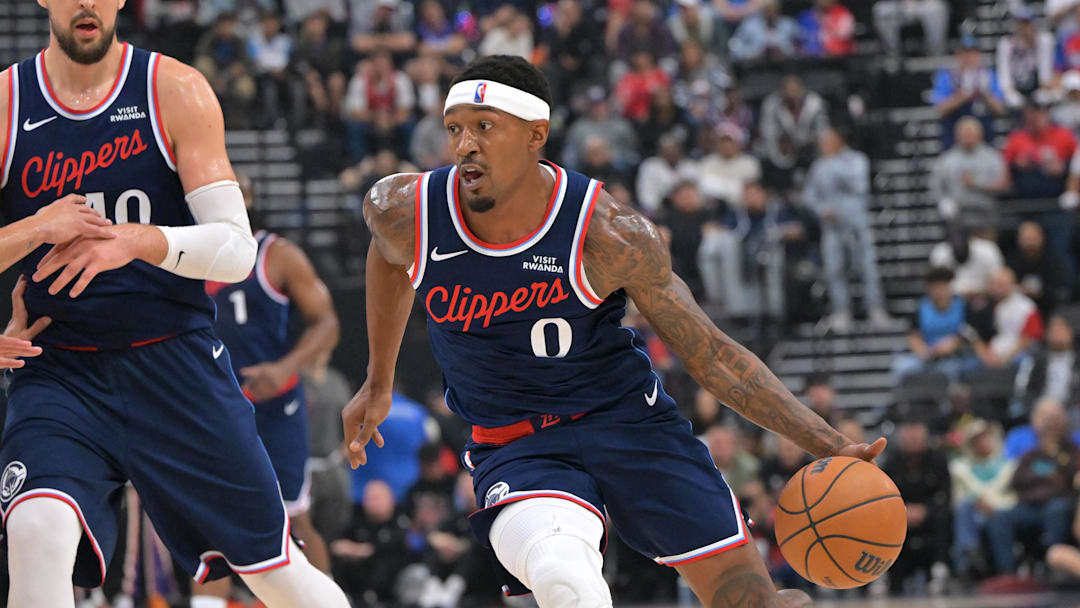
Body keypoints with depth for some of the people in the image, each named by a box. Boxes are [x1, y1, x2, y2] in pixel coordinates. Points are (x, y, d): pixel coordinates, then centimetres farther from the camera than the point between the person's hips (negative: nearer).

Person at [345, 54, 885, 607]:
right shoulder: (402, 212, -11)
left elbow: (711, 355, -10)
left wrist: (829, 448, -16)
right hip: (516, 448, 0)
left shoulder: (608, 234, -18)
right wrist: (379, 383, 26)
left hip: (628, 421, 0)